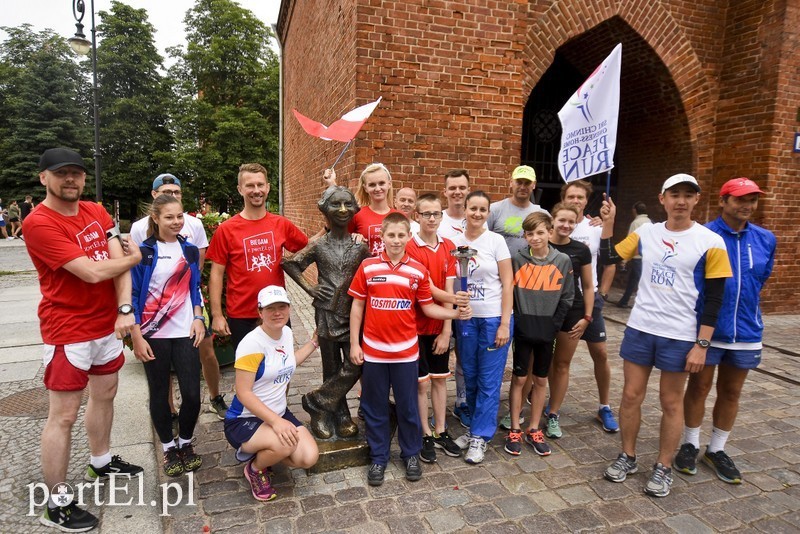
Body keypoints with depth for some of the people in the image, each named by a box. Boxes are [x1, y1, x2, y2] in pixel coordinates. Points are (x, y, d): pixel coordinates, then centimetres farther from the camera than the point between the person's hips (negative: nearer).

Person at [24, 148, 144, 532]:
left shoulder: (96, 212, 5)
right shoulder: (39, 223, -18)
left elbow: (120, 260, -4)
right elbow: (93, 272, -24)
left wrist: (125, 309, -17)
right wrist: (132, 257, -6)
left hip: (107, 323, 8)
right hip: (68, 331, -7)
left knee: (105, 394, 21)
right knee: (63, 416, 1)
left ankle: (100, 463, 42)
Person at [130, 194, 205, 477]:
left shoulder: (190, 250, 6)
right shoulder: (143, 251, -6)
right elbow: (133, 294, -4)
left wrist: (198, 318, 2)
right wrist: (137, 337, -7)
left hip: (185, 332, 3)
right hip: (153, 335, -2)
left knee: (192, 393, -1)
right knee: (159, 393, 10)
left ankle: (186, 443, 24)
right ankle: (168, 447, 29)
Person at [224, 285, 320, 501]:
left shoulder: (287, 333, 1)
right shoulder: (252, 343, -22)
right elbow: (243, 393, -23)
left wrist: (314, 342, 18)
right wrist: (275, 421, -31)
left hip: (279, 414, 7)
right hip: (244, 421, -7)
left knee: (309, 458, -13)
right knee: (286, 444, -34)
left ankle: (261, 452, 16)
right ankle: (255, 469, 1)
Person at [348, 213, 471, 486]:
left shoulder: (418, 271, -2)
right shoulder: (367, 266, -4)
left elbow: (428, 307, 5)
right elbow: (357, 306, 1)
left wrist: (455, 313, -10)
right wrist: (354, 344, -1)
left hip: (405, 350, 0)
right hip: (373, 350, 0)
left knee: (407, 406, 12)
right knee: (375, 407, 12)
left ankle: (411, 454, 32)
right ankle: (378, 457, 29)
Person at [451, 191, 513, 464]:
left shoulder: (496, 240, -5)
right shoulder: (454, 242, 3)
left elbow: (507, 284, -6)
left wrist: (504, 324, -10)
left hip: (494, 319, -3)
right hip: (466, 319, 3)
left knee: (489, 381, 2)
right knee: (470, 377, 11)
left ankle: (480, 437, 14)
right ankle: (479, 427, 29)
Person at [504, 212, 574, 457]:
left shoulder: (563, 261, -1)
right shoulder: (517, 259, -6)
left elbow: (566, 298, 3)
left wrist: (553, 324, -2)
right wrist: (517, 321, -6)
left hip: (547, 331, 2)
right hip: (522, 329, -2)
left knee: (541, 380, 12)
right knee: (519, 378, 6)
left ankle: (533, 430, 26)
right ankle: (515, 430, 19)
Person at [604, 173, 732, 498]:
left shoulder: (710, 242, -7)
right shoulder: (645, 233, 3)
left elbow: (713, 299, -7)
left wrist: (701, 344, -10)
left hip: (680, 336, -3)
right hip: (639, 329, 3)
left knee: (671, 402, 10)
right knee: (631, 395, 9)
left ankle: (663, 468, 26)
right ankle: (627, 457, 28)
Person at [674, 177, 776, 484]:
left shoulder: (766, 239, 2)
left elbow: (762, 279, 16)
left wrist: (743, 304, 13)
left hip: (746, 331, 4)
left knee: (731, 392, 14)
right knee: (699, 387, 9)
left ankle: (716, 450, 30)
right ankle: (690, 445, 26)